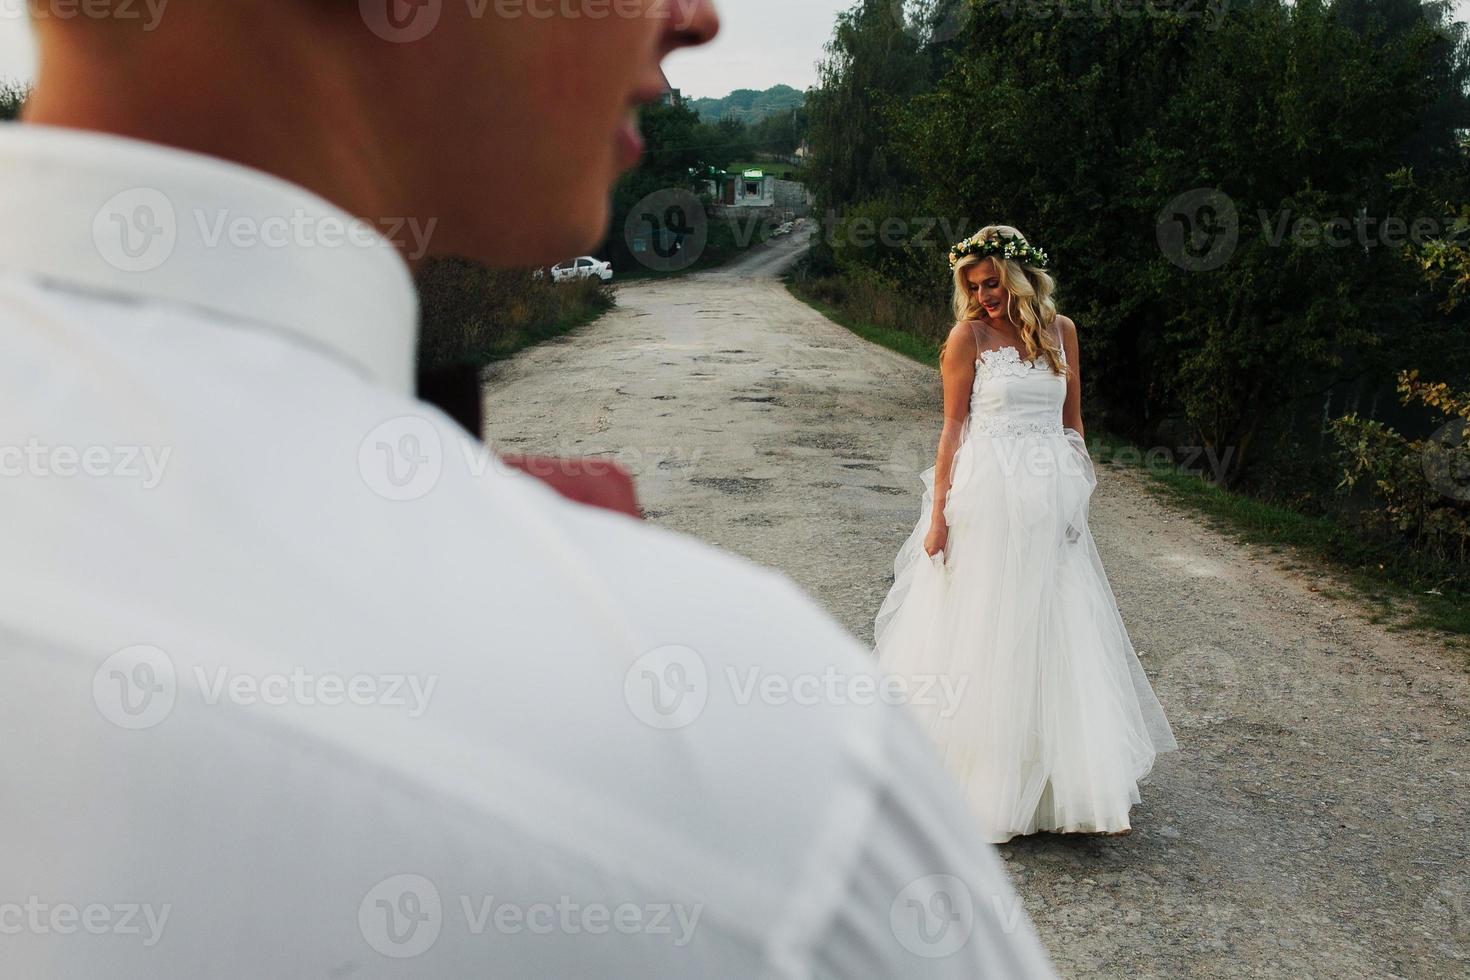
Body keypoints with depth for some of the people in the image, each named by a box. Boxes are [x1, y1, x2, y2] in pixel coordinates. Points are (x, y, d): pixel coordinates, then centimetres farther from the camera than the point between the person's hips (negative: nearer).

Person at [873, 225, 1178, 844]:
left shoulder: (1060, 329, 8)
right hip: (986, 498, -4)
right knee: (981, 634, 3)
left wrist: (1075, 492, 11)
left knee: (1057, 636, 7)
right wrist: (938, 514, -8)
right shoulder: (969, 337, -4)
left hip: (1050, 502, 4)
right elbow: (954, 427, -4)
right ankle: (981, 778, 16)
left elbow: (1072, 419, 15)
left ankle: (1075, 782, 18)